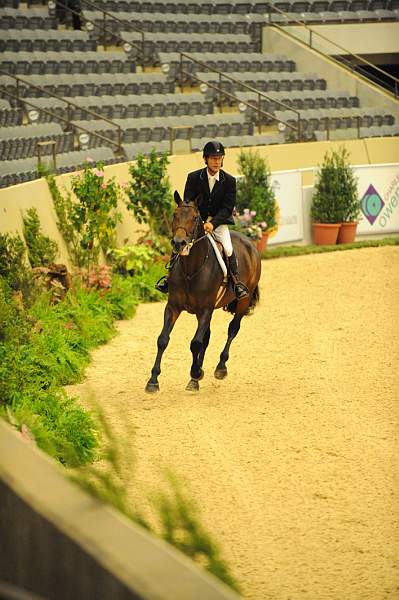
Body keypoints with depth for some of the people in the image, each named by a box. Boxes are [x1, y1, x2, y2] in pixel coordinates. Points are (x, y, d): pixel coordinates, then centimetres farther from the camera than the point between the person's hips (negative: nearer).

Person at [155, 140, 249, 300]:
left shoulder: (229, 181, -5)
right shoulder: (194, 177, -3)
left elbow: (228, 208, -9)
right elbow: (188, 203, -3)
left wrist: (213, 223, -24)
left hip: (219, 222, -1)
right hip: (196, 220, 1)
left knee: (228, 248, -22)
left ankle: (237, 281, -8)